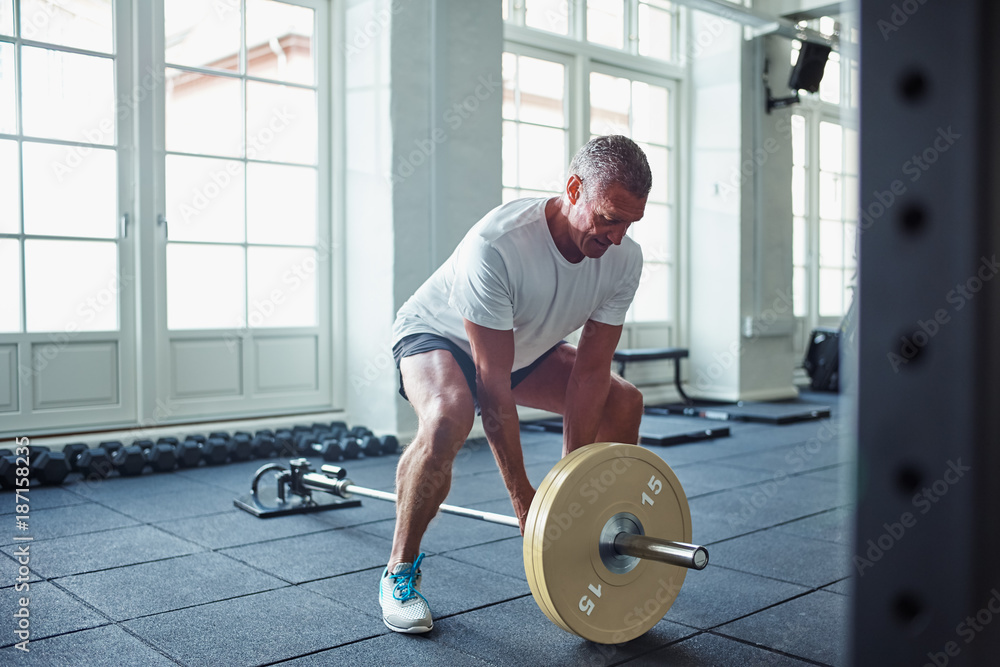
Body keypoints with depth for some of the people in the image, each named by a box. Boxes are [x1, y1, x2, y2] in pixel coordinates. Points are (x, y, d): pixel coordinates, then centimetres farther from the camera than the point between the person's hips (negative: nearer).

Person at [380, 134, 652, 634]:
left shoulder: (623, 259, -21)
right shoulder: (497, 245, -39)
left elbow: (591, 370, -17)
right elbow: (492, 386, -35)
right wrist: (521, 494, -30)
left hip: (526, 346, 6)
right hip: (437, 334, -6)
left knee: (624, 402, -3)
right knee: (448, 418, -37)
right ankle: (399, 574, -17)